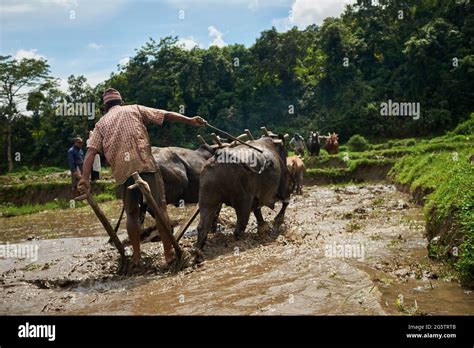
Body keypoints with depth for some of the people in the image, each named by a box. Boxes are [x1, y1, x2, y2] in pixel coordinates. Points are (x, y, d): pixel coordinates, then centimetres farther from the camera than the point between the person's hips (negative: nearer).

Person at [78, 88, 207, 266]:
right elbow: (165, 115, 7)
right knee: (160, 206, -1)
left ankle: (136, 256, 14)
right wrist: (190, 120, 4)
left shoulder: (101, 123, 20)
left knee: (132, 213, 16)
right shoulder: (134, 109, 17)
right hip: (145, 164, -2)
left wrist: (85, 178, -3)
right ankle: (169, 253, -4)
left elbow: (90, 152, 6)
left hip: (122, 172, 3)